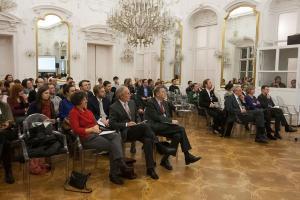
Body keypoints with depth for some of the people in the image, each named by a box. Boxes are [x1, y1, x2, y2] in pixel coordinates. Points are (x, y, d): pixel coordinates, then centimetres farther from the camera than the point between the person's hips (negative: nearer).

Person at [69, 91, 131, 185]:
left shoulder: (86, 110, 16)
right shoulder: (74, 112, -6)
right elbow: (76, 130, -15)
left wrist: (96, 126, -6)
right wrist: (91, 129, -17)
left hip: (95, 133, 7)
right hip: (86, 137, -7)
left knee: (116, 136, -18)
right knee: (111, 145, -21)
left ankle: (119, 161, -32)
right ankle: (114, 173, -14)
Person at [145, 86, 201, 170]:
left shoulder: (165, 103, 17)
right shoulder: (150, 103, -8)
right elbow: (156, 117, -16)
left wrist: (171, 121, -6)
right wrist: (171, 121, -18)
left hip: (165, 125, 8)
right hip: (155, 126, -8)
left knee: (177, 136, -21)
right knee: (180, 129, -22)